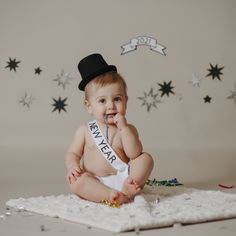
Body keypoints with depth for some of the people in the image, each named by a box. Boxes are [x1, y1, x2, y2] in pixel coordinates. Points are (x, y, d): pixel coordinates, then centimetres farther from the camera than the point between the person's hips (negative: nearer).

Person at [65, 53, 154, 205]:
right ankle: (112, 195, -40)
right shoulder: (85, 131, 7)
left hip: (122, 178, 1)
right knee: (75, 181, -29)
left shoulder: (128, 129, 5)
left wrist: (124, 128, -15)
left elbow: (135, 154, -9)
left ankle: (127, 190, -32)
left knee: (146, 159, -17)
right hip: (94, 184, -1)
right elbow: (73, 153, 8)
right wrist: (72, 166, -15)